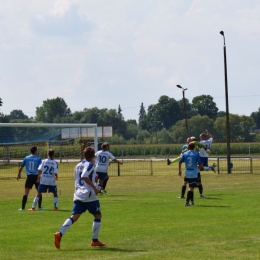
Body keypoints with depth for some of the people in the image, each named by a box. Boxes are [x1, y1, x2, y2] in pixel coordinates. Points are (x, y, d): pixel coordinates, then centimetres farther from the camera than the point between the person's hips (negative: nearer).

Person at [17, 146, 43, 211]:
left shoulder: (26, 158, 4)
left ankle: (23, 207, -2)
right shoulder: (38, 158, -4)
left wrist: (18, 175, 18)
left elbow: (21, 167, 8)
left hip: (29, 177, 2)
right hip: (36, 176, -2)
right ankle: (39, 207, 13)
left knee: (26, 192, 2)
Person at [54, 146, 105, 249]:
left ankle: (60, 234, -24)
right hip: (89, 195, -7)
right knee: (98, 215, 10)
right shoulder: (90, 165, -6)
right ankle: (95, 240, 11)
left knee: (74, 216, -3)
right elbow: (84, 176, -22)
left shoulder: (78, 166, 18)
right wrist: (94, 187, -19)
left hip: (78, 195, 7)